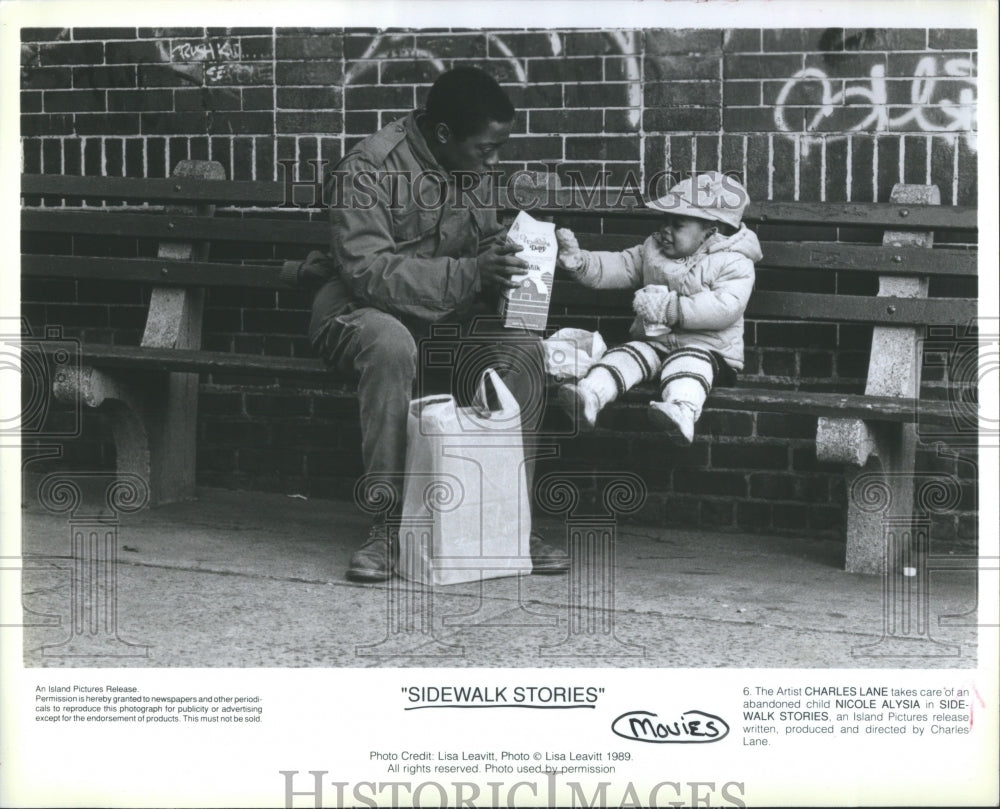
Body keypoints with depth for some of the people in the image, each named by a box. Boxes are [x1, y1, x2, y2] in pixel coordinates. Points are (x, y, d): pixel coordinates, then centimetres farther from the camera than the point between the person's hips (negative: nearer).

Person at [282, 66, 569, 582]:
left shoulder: (475, 172, 4)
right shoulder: (369, 168, -18)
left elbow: (486, 243, 18)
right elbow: (366, 269, -26)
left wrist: (505, 260, -8)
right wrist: (470, 273, -35)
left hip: (446, 316, 6)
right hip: (361, 310, -6)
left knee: (523, 350, -22)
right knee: (392, 345, -40)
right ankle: (387, 525, -32)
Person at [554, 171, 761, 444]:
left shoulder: (734, 265, -5)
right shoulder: (652, 250, 16)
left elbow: (726, 308, -20)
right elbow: (617, 268, 16)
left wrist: (669, 308, -23)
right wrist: (578, 261, -3)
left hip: (704, 346, -6)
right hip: (651, 341, 6)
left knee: (688, 365, -37)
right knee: (624, 357, -22)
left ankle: (681, 413, -67)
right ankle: (588, 397, -48)